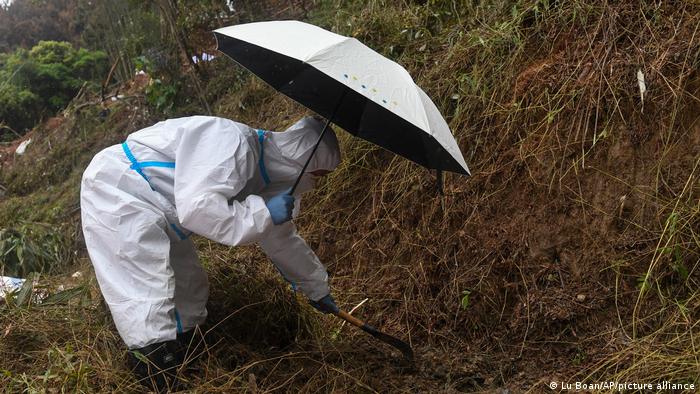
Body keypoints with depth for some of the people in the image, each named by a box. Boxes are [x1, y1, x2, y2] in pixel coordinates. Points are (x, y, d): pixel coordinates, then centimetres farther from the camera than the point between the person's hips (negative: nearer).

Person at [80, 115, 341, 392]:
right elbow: (196, 208, -39)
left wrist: (317, 288, 24)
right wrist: (263, 212, -29)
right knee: (145, 294, -18)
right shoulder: (232, 142, -26)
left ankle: (176, 365, 21)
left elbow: (282, 238, 17)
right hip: (116, 188, -10)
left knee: (189, 288, 9)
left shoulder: (264, 171, 4)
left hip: (153, 213, 10)